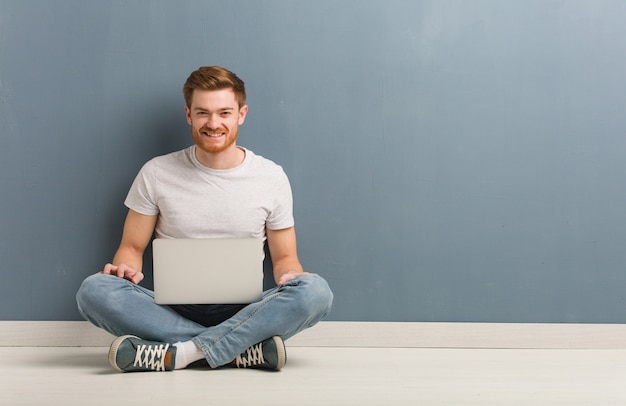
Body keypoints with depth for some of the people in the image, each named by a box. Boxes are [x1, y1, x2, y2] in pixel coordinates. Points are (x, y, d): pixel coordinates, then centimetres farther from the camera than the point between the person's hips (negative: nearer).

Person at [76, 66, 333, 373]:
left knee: (316, 291, -29)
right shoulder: (156, 174, 5)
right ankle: (244, 350, -28)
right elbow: (131, 247, 10)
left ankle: (178, 353, -30)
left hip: (241, 312, 0)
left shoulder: (272, 178, 6)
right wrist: (126, 268, -14)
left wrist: (289, 275, -12)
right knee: (94, 290, -28)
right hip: (173, 310, 1)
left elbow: (284, 257, 12)